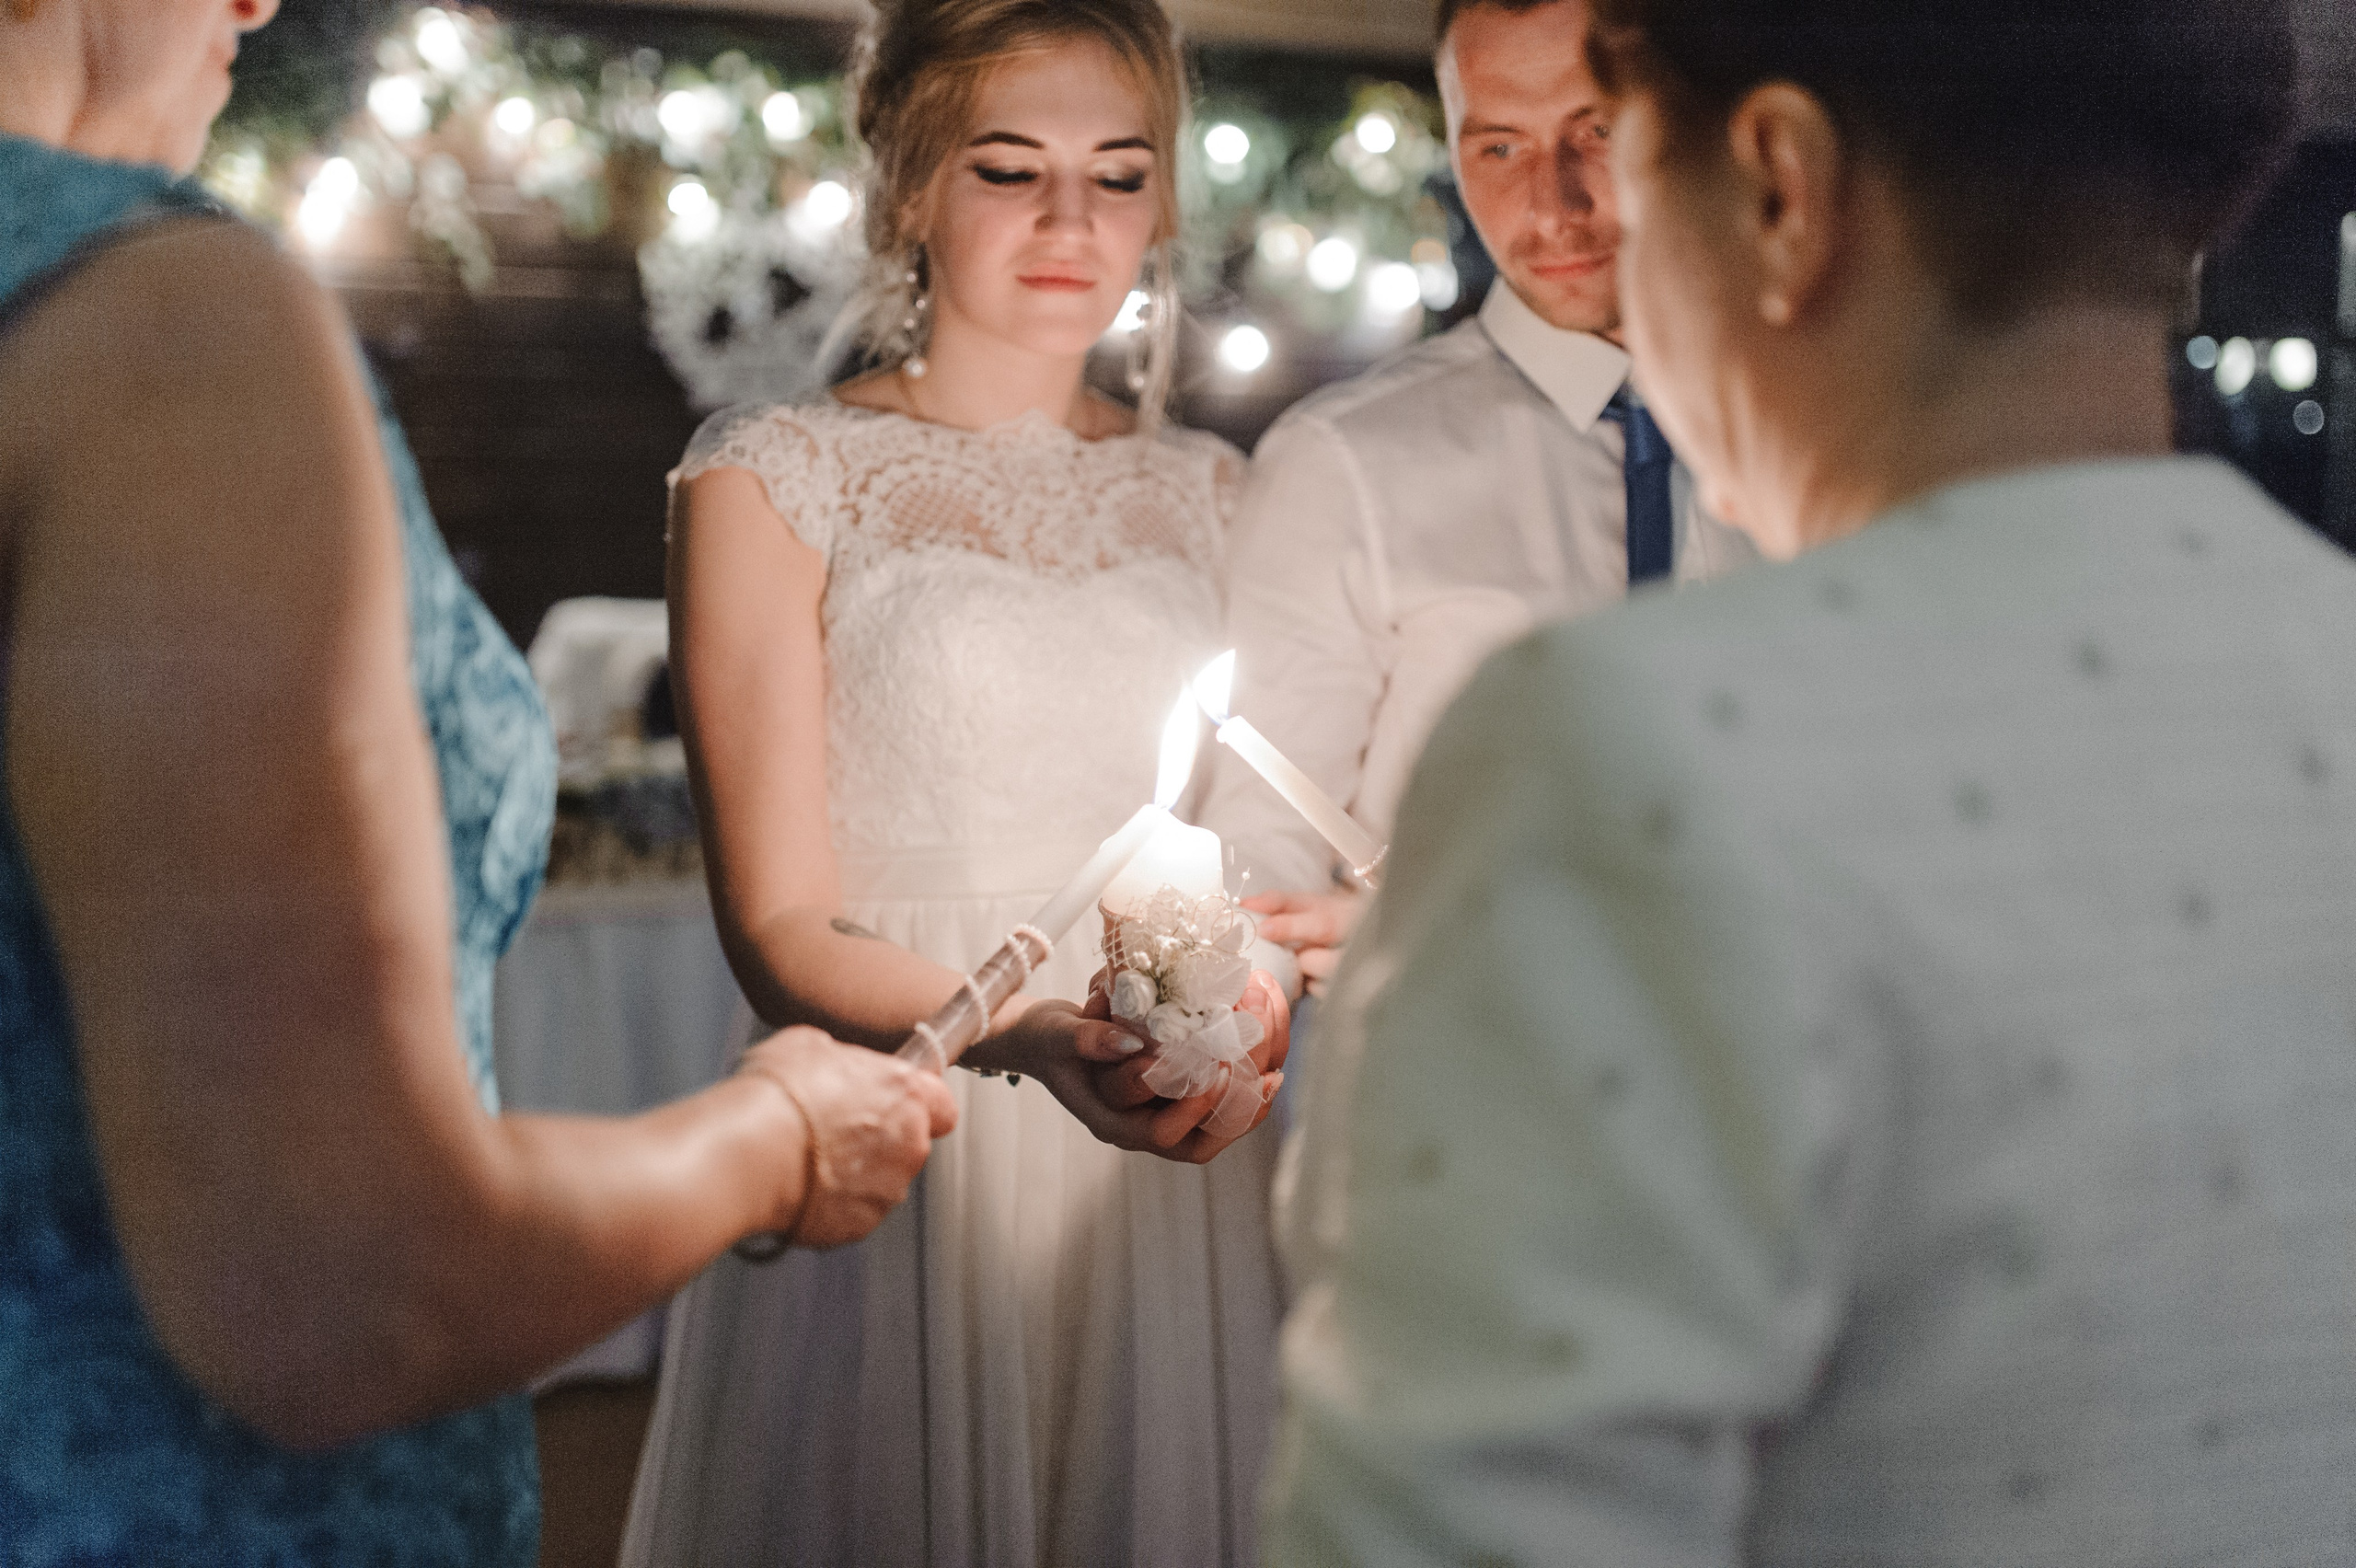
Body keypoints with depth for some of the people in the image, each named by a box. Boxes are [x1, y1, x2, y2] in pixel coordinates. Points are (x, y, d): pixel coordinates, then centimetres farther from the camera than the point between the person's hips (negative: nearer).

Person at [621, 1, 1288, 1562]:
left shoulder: (1210, 494, 11)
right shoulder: (774, 478, -1)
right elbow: (781, 929, -6)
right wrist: (1030, 1036, -25)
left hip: (1175, 1193, 4)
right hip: (896, 1185, -3)